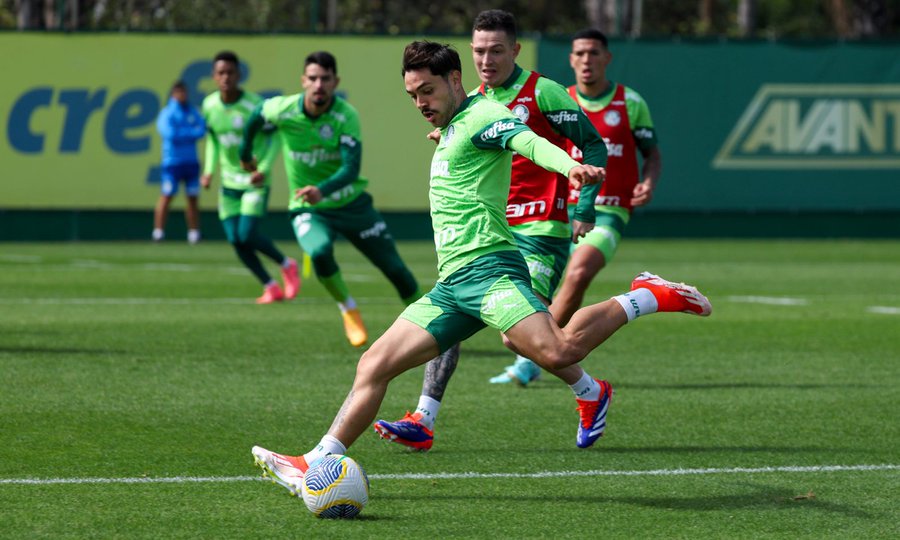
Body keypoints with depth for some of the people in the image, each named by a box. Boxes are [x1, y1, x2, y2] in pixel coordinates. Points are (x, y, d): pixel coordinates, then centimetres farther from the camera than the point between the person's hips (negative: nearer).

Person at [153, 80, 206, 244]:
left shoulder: (193, 112, 13)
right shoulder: (166, 113, -1)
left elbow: (202, 129, -1)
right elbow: (170, 134, -15)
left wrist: (182, 134, -13)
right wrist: (191, 133, -9)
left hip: (191, 161, 5)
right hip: (172, 161, -5)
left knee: (192, 198, 5)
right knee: (166, 196, -10)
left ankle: (194, 234, 9)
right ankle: (158, 231, -9)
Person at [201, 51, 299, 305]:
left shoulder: (255, 105, -17)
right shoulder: (209, 105, -1)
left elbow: (273, 136, -8)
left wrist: (264, 169, -20)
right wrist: (209, 170, 2)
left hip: (255, 181, -5)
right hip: (229, 181, 5)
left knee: (247, 235, -15)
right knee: (235, 239, -3)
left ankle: (287, 265, 12)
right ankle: (271, 288, 11)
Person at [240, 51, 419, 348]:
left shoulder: (346, 115, -21)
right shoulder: (282, 109, -16)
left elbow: (351, 168, -31)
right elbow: (258, 115, 9)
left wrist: (322, 190, -49)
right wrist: (245, 153, 22)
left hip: (351, 203, 0)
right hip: (308, 211, 0)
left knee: (395, 268, 1)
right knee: (320, 252, -32)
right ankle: (348, 311, -5)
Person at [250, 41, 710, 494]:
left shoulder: (481, 117, -4)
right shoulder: (452, 130, 24)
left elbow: (529, 141, -26)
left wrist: (571, 166, -43)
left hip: (487, 267, -9)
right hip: (451, 285, 9)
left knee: (557, 352, -29)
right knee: (374, 365, 4)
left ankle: (646, 298, -8)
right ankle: (315, 466, 6)